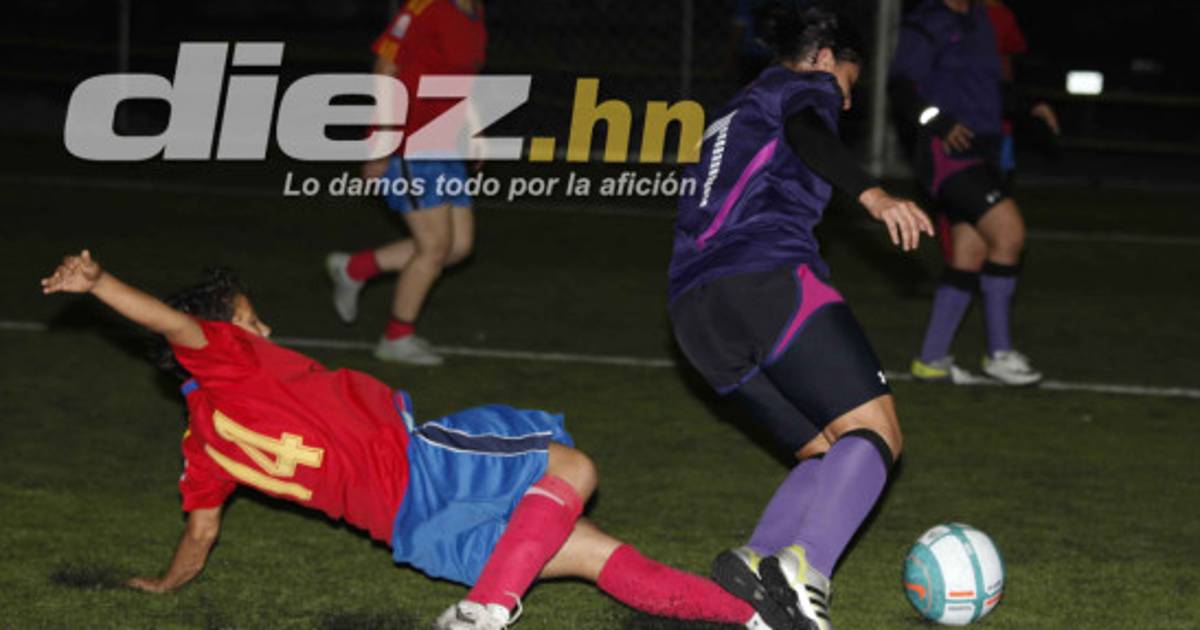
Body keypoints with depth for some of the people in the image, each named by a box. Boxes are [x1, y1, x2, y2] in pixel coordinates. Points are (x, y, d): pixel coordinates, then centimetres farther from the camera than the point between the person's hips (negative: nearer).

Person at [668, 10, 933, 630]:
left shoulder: (729, 119, 37)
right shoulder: (807, 86, 12)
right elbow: (804, 132, -12)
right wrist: (872, 194, -27)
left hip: (694, 310, 8)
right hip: (769, 278, -8)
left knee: (829, 453, 12)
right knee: (875, 432, -11)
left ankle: (755, 566, -13)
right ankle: (804, 566, -35)